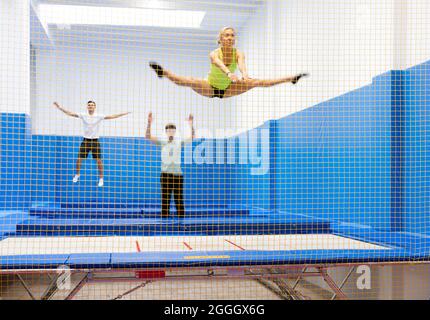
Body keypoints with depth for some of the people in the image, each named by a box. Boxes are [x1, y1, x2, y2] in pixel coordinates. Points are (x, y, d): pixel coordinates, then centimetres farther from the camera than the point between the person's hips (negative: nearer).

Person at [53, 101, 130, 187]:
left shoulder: (99, 116, -6)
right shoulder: (83, 115, -2)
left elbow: (111, 116, -13)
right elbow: (70, 113, -5)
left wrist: (124, 113, -22)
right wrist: (60, 107, -12)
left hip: (95, 140, -1)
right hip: (86, 140, 1)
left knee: (99, 160, -2)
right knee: (79, 159, 4)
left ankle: (101, 179, 13)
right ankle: (77, 174, 29)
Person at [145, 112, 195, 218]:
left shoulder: (179, 143, 8)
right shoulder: (162, 143, 5)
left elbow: (192, 137, -1)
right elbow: (148, 136, -4)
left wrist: (191, 125, -15)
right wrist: (149, 123, -17)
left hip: (178, 174, 1)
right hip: (166, 174, -1)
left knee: (179, 199, 3)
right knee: (165, 199, 1)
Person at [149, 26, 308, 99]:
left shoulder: (238, 53, -17)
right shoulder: (214, 53, -25)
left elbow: (241, 63, -41)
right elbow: (219, 63, -48)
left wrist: (244, 74, -64)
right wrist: (229, 73, -70)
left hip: (228, 89, 3)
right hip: (210, 88, -2)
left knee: (256, 82, -5)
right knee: (190, 81, -32)